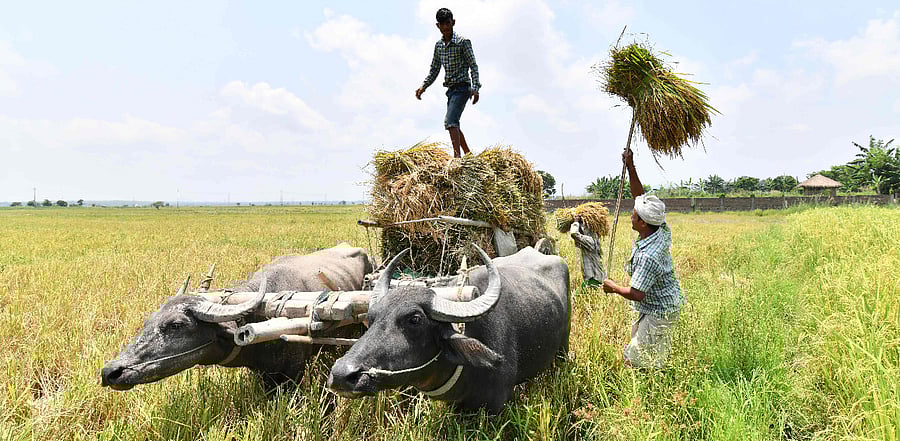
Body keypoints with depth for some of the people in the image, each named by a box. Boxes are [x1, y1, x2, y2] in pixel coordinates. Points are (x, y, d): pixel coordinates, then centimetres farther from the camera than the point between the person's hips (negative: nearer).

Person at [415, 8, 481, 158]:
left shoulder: (463, 41, -7)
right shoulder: (438, 45, 12)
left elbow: (473, 66, -11)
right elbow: (434, 70, 19)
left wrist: (475, 88, -24)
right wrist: (423, 86, 6)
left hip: (462, 87, -8)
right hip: (451, 89, 8)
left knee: (450, 121, -23)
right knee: (453, 124, 14)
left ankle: (457, 156, -30)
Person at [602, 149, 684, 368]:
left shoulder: (648, 256, -34)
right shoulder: (662, 231, -7)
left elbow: (636, 294, -32)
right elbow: (640, 197, 1)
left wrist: (613, 287, -14)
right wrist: (630, 166, -4)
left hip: (659, 313, -10)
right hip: (669, 303, 10)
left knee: (636, 361, -1)